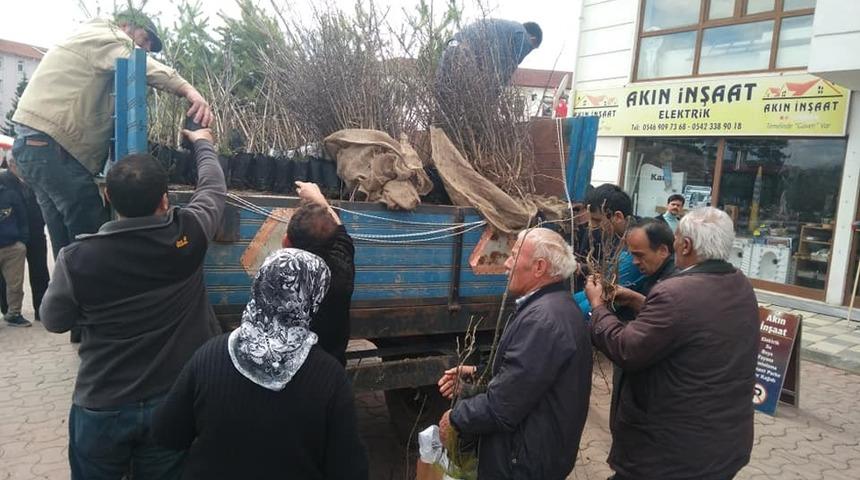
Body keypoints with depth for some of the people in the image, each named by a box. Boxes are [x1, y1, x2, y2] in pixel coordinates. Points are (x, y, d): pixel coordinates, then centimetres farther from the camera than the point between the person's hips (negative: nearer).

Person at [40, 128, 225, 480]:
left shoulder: (77, 258, -19)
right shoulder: (187, 235, -18)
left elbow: (53, 321, 1)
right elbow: (214, 187, 4)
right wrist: (203, 143, 22)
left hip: (101, 408, 0)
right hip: (173, 403, 1)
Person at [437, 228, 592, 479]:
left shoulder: (542, 319, -29)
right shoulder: (557, 305, 5)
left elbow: (501, 407, -28)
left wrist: (455, 419, -13)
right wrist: (476, 374, 4)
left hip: (526, 459, -9)